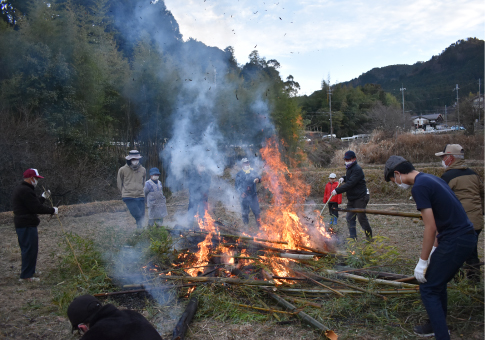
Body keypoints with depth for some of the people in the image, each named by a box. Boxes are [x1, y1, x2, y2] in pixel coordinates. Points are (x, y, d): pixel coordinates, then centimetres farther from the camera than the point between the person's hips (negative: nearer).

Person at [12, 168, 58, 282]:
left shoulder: (19, 189, 17)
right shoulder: (26, 191, -18)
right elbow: (36, 208, -20)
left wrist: (43, 197, 25)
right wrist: (52, 210, -11)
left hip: (21, 225, 11)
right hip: (27, 225, -11)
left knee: (26, 250, 19)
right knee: (30, 250, -4)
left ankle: (27, 272, 30)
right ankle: (26, 276, 1)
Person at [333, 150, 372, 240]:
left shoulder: (357, 169, -19)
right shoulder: (349, 169, 12)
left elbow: (350, 184, -27)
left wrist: (337, 190, -28)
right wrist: (343, 178, 9)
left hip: (360, 198, -9)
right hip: (351, 198, 9)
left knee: (361, 218, -3)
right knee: (349, 218, 6)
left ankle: (369, 237, 14)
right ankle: (353, 237, 12)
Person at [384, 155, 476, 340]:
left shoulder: (419, 187, -17)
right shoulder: (431, 179, 13)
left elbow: (430, 227, -19)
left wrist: (423, 261, -12)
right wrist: (434, 249, 23)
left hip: (455, 241, -10)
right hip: (465, 236, 10)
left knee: (428, 288, -1)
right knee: (438, 283, 23)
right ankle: (437, 325, 38)